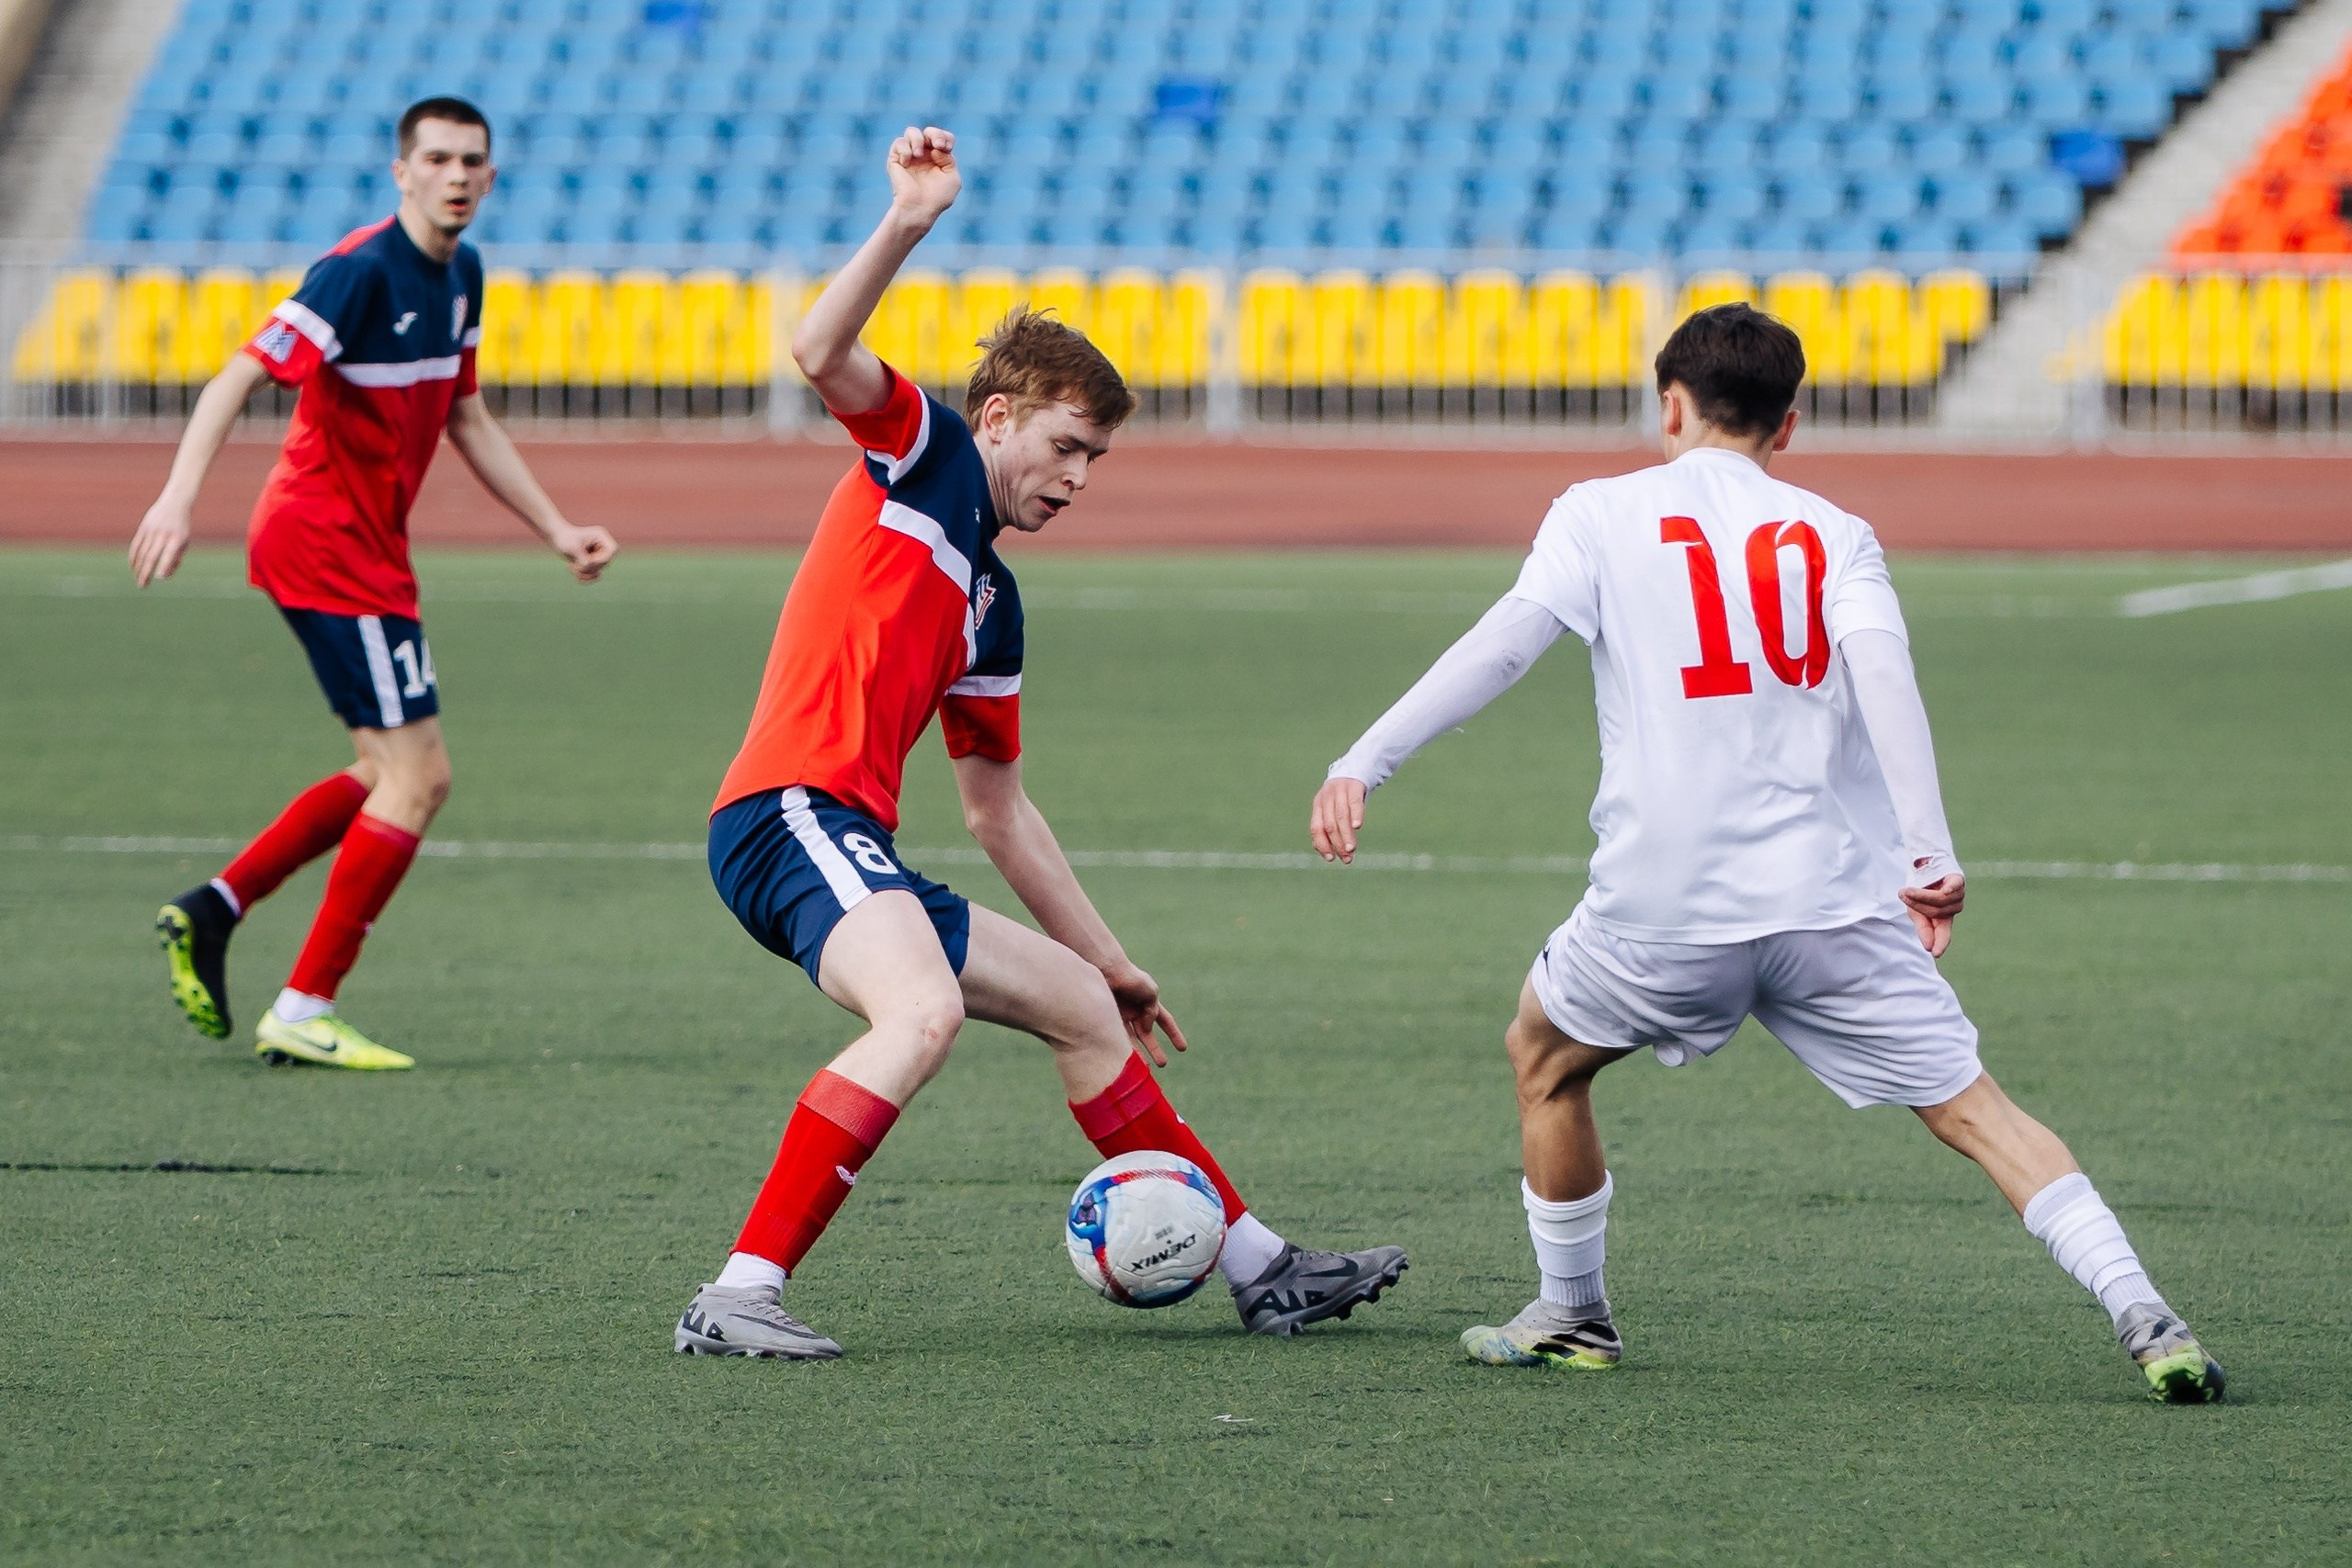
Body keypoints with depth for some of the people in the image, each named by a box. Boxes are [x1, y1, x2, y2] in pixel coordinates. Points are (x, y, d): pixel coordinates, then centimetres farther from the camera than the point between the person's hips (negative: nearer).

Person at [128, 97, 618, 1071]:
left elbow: (465, 418, 22)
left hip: (365, 546, 10)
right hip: (326, 543, -10)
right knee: (416, 778, -9)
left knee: (394, 777, 18)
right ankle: (303, 1012, -5)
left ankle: (214, 910, 20)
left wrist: (556, 530, 19)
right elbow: (240, 377, -25)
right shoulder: (362, 271, -19)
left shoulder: (461, 276, 10)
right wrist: (179, 493, -37)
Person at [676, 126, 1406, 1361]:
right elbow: (820, 354, -15)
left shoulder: (991, 603, 26)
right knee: (925, 1011, -34)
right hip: (791, 814, -10)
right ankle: (740, 1296, -36)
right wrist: (908, 226, -26)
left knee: (1083, 1007, 19)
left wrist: (1109, 958, 34)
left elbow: (997, 809, 32)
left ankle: (1259, 1269, 29)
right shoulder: (922, 454, 6)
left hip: (859, 859, 10)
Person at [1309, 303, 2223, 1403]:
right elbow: (1882, 672, -5)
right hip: (1833, 892, 1)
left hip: (1665, 901, -1)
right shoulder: (1832, 534, 11)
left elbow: (1504, 643, -6)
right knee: (1972, 1110, 1)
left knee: (1543, 1056, 27)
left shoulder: (1604, 514, 8)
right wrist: (1928, 855, -14)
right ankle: (2145, 1322, -13)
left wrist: (1366, 763, -7)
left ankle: (1572, 1314, 34)